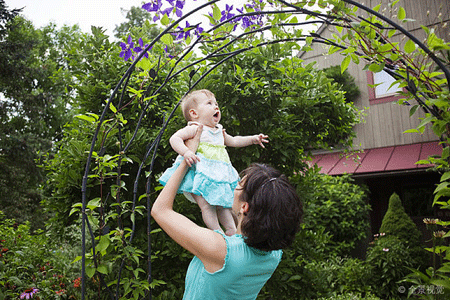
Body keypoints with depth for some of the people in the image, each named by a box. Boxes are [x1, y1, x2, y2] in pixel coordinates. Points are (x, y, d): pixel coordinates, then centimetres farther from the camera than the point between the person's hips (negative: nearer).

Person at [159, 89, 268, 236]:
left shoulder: (219, 131, 19)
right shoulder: (195, 129, -6)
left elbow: (232, 141, 34)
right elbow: (175, 138, -14)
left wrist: (253, 139, 29)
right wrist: (185, 152, -30)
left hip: (218, 176, 7)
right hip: (200, 174, -7)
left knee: (223, 205, 10)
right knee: (207, 205, -13)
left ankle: (232, 230, 17)